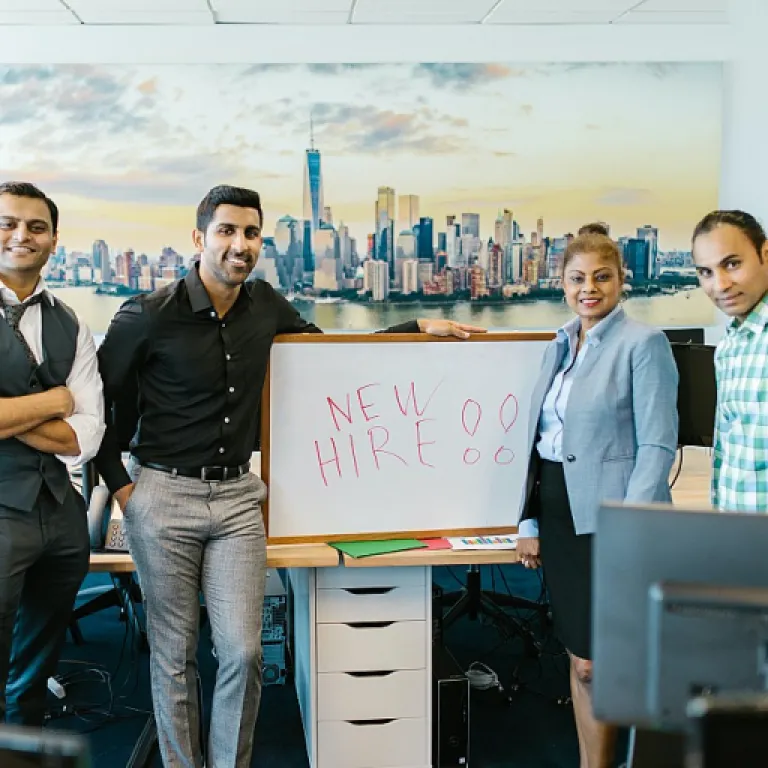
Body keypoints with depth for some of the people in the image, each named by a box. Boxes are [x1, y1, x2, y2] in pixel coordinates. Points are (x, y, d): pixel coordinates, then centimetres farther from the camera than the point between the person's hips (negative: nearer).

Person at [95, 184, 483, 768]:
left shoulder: (265, 305, 3)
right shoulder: (149, 317, -11)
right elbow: (96, 401, 0)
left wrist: (419, 328, 13)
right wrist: (119, 483, -4)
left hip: (237, 497, 3)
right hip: (163, 495, -3)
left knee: (243, 652, -1)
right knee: (174, 655, 7)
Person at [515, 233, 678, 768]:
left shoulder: (643, 343, -8)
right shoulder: (560, 347, 13)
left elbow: (658, 445, -13)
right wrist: (530, 522, 11)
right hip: (557, 510, 7)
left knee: (595, 663, -1)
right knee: (580, 657, 13)